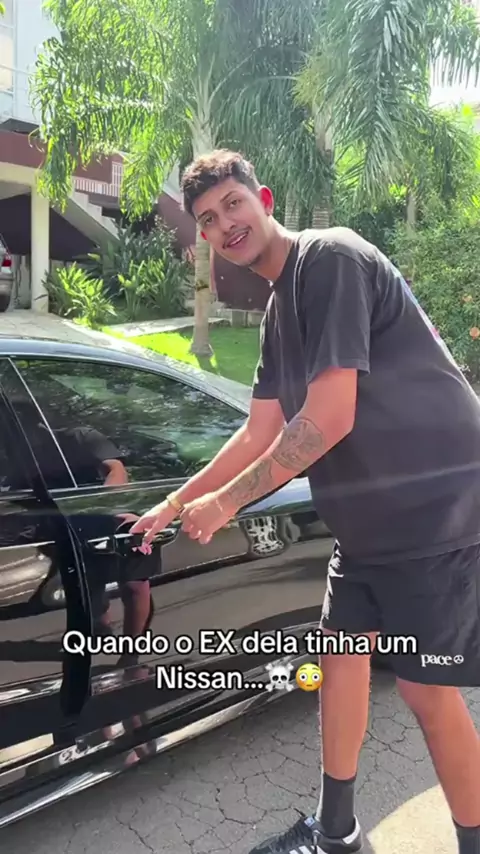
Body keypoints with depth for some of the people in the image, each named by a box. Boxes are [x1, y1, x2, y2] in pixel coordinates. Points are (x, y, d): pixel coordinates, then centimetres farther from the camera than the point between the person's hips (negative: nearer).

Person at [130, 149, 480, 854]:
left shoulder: (330, 257, -15)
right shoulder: (279, 309, 13)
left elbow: (328, 420, -23)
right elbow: (260, 434, 14)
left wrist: (225, 501, -12)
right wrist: (175, 503, 16)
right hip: (367, 518, 9)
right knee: (342, 651, 15)